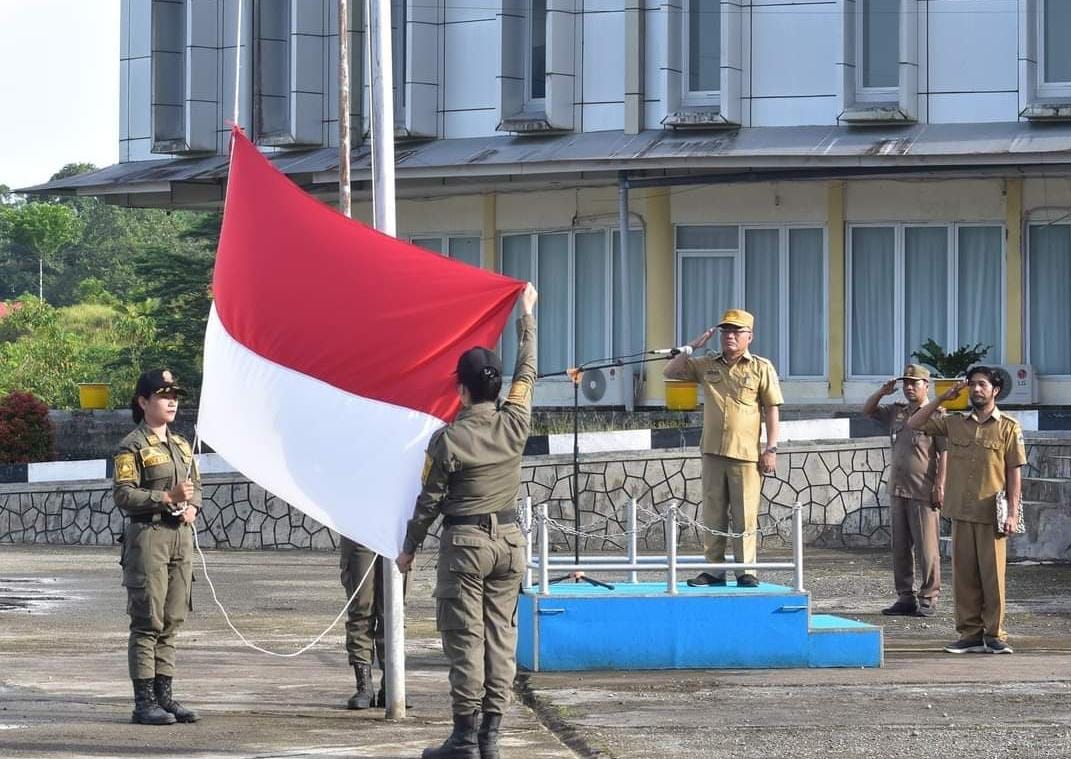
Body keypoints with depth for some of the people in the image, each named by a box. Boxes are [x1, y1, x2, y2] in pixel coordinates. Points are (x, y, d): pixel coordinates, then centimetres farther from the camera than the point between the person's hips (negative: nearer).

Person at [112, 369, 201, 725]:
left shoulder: (182, 445, 17)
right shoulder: (132, 447, -6)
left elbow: (196, 486, 24)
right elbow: (123, 495, -13)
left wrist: (192, 507, 2)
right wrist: (166, 498, -20)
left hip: (181, 536, 7)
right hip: (148, 536, -7)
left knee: (171, 622, 8)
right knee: (147, 623, -7)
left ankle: (164, 695, 13)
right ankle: (144, 702, -5)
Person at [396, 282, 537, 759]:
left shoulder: (448, 439, -12)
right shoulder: (515, 424, -2)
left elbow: (430, 499, -6)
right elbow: (526, 372, 13)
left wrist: (409, 547, 8)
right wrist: (527, 314, 25)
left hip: (465, 541, -4)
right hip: (509, 538, 4)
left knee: (465, 638, -2)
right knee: (501, 635, 6)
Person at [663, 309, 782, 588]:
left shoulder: (762, 368, 2)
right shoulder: (706, 366, 13)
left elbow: (771, 410, 1)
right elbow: (670, 372, 15)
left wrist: (771, 449, -5)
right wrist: (692, 347, 5)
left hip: (746, 454, -4)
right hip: (713, 452, 4)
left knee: (745, 516, -3)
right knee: (712, 515, 5)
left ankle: (746, 571, 0)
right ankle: (714, 570, 10)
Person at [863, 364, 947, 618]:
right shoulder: (896, 412, 14)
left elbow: (944, 454, -10)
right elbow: (867, 411, 24)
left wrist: (939, 485, -17)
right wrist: (882, 392, 7)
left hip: (923, 493, -7)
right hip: (898, 490, 7)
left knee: (927, 548, -4)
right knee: (900, 547, 9)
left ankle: (928, 599, 0)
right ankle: (905, 597, 14)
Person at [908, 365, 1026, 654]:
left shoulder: (1008, 427, 1)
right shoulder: (955, 423, 10)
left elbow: (1014, 473, -1)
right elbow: (914, 424, 13)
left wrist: (1013, 513, -8)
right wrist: (942, 398, 4)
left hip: (991, 515, -4)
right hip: (961, 514, 4)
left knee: (992, 576, -2)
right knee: (964, 575, 4)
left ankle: (994, 635, 4)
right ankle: (971, 634, 9)